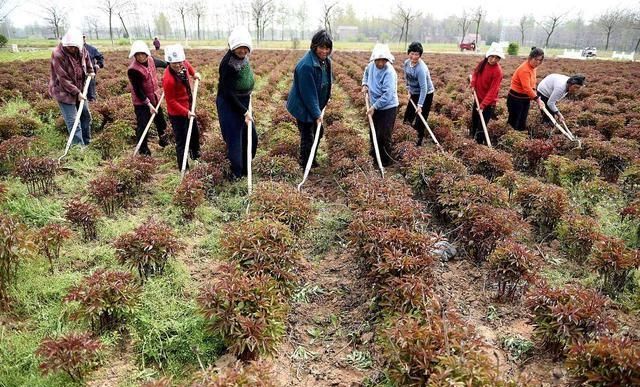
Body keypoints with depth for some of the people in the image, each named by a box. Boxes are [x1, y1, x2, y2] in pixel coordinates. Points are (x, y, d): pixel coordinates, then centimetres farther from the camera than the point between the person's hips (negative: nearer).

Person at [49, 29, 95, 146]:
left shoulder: (81, 50, -6)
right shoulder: (57, 54, -25)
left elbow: (86, 57, 23)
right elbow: (63, 79, -24)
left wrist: (90, 71, 14)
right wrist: (77, 92, -23)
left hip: (79, 90, 8)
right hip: (64, 92, -7)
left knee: (86, 116, 18)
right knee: (73, 123, -9)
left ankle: (87, 143, 34)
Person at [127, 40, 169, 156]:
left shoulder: (151, 60, -6)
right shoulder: (133, 69, -26)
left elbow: (161, 63, 18)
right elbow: (138, 90, -24)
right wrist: (149, 104, -24)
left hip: (154, 99, 8)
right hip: (141, 103, -7)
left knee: (160, 120, 23)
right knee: (142, 126, -4)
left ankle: (163, 140, 45)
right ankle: (143, 151, 9)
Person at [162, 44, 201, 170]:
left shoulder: (184, 65, -12)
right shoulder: (169, 79, -33)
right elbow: (171, 101, -25)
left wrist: (194, 73, 19)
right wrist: (186, 112, -24)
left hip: (188, 108, 9)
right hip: (177, 113, -9)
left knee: (195, 134, 27)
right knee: (182, 141, 1)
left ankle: (196, 155, 53)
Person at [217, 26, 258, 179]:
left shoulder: (243, 56, -1)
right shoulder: (227, 63, -26)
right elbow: (228, 93, -23)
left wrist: (248, 93, 9)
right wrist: (244, 112, -22)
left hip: (243, 102, 9)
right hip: (229, 104, -9)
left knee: (252, 138, 16)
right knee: (235, 140, -1)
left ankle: (245, 168, 35)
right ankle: (237, 174, 18)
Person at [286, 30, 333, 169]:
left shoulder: (325, 61, 0)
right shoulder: (306, 65, -29)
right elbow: (308, 93, -27)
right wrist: (316, 114, -23)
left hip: (316, 105, 9)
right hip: (304, 107, -9)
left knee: (319, 131, 20)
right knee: (307, 136, 1)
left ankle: (311, 161, 38)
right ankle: (306, 166, 18)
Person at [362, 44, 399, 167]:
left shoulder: (389, 72, -26)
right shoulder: (372, 65, -4)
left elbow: (387, 95, -30)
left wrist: (374, 107, -25)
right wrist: (365, 84, 7)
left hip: (388, 108, -8)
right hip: (376, 106, 8)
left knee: (383, 136, -5)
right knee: (373, 133, 20)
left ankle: (385, 162, 13)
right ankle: (375, 156, 39)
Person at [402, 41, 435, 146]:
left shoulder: (421, 68, -31)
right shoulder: (406, 63, -8)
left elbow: (424, 88, -34)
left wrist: (420, 105, -36)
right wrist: (409, 89, 4)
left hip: (426, 94, -7)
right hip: (414, 93, 7)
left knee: (421, 117, -5)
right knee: (408, 115, 15)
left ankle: (420, 139, 10)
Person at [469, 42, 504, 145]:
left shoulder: (498, 71, -25)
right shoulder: (482, 63, -5)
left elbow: (493, 91, -26)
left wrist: (483, 105, -29)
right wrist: (473, 84, -2)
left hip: (489, 102, -7)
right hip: (478, 98, 7)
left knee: (481, 127, -6)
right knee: (474, 121, 24)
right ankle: (471, 138, 45)